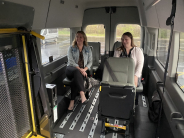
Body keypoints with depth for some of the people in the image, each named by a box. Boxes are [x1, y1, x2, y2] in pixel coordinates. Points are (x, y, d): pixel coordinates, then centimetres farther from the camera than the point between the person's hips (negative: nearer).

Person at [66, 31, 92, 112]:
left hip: (83, 71, 1)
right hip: (71, 69, -1)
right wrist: (79, 69, -20)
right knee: (76, 72, -39)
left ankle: (72, 101, -33)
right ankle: (82, 95, -49)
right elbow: (71, 61, -5)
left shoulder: (88, 49, 14)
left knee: (76, 78, -35)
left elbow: (90, 62, 9)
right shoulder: (71, 48, 8)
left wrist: (84, 69, -12)